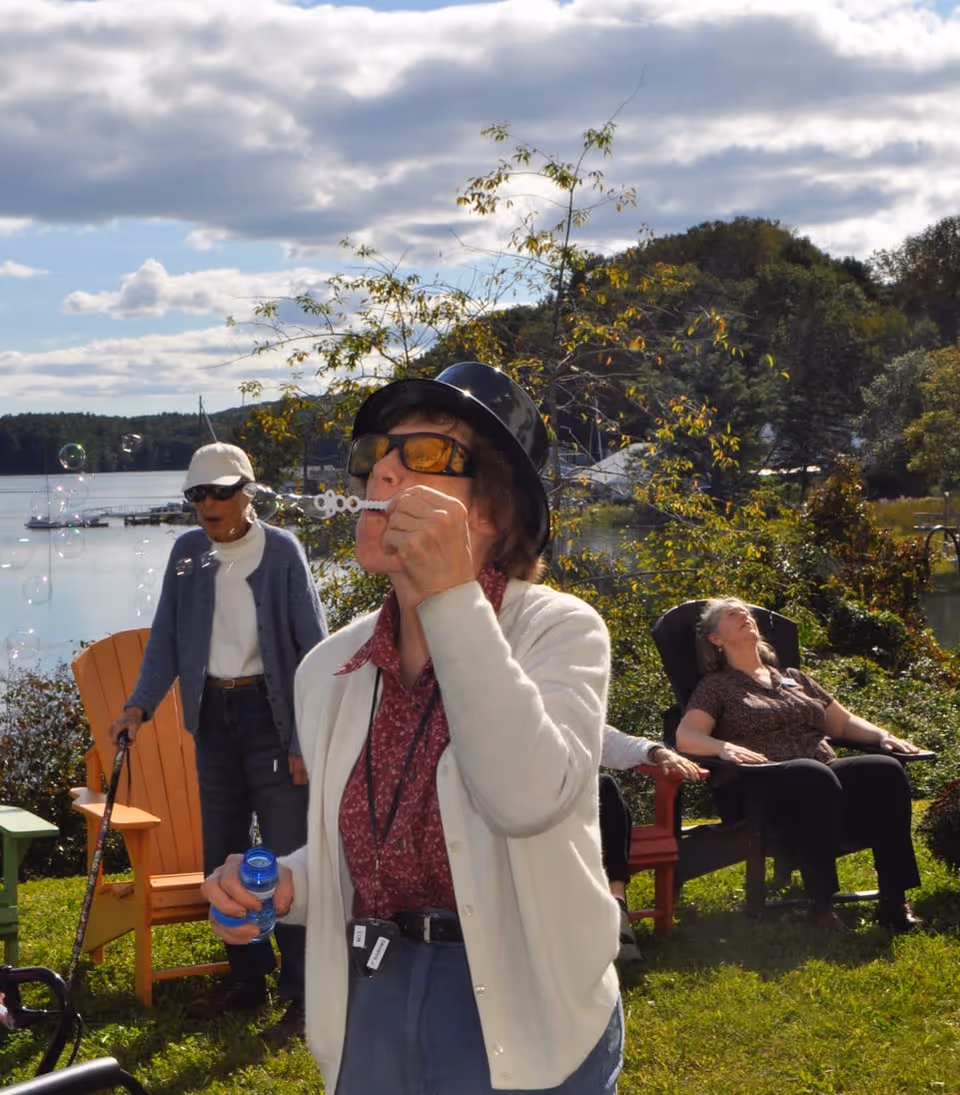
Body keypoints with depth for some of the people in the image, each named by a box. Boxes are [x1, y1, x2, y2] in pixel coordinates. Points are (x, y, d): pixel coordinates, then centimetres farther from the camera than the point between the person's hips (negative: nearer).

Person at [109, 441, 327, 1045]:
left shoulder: (282, 549, -9)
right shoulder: (188, 551, 5)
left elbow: (314, 646, -10)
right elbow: (166, 638, 6)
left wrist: (307, 741, -14)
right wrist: (140, 705, -10)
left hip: (271, 712, -5)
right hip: (214, 713, 6)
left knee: (285, 858, -6)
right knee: (222, 856, 13)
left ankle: (302, 995, 3)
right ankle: (247, 977, 28)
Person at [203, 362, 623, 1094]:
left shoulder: (559, 630, -12)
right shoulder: (329, 670, 2)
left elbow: (527, 798, -30)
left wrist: (451, 595, -30)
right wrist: (282, 887, -5)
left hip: (520, 1015, -4)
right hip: (373, 1004, 5)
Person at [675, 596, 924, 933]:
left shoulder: (794, 678, 29)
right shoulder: (716, 686, 13)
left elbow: (843, 722, 29)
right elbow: (685, 737, -3)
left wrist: (883, 735, 9)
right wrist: (724, 747, -24)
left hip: (824, 777, 5)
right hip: (761, 788, -5)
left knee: (885, 770, -25)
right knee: (814, 777, -39)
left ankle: (894, 901, -30)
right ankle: (821, 906, -38)